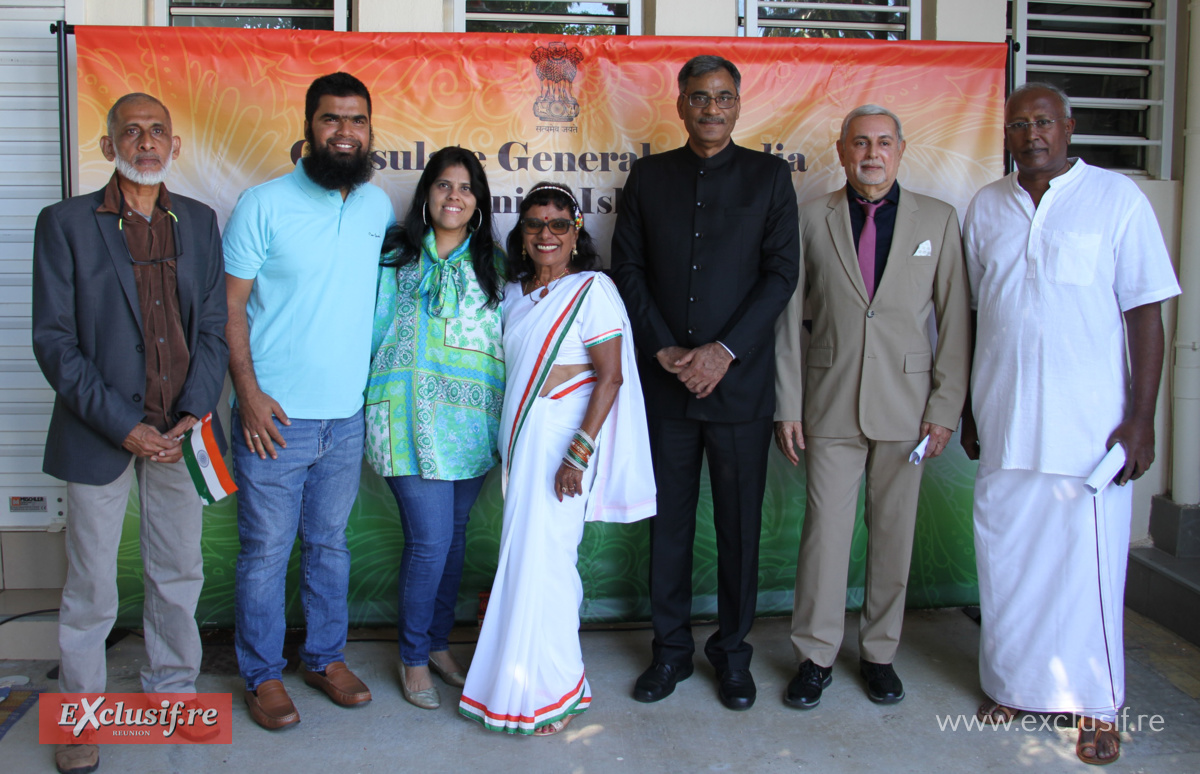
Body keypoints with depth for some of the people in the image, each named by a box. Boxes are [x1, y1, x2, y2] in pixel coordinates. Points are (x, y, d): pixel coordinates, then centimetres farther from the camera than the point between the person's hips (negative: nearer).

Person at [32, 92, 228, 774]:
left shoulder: (198, 221, 7)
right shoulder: (66, 223, -3)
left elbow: (213, 327, 6)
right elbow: (55, 340, -7)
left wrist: (196, 413, -8)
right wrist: (122, 425, -14)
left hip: (181, 432, 3)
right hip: (99, 433, -3)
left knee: (180, 574, 15)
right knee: (91, 587, 8)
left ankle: (173, 687, 35)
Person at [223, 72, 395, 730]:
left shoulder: (378, 206, 7)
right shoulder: (263, 205, -7)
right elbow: (231, 305, -7)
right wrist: (248, 392, -15)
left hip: (346, 416, 4)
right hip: (275, 416, -4)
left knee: (329, 544, 16)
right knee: (266, 550, 5)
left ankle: (325, 657, 31)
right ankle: (262, 674, 21)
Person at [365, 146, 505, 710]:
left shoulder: (493, 264, 11)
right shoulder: (395, 256, 4)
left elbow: (508, 337, 14)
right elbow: (372, 329, 8)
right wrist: (367, 396, 3)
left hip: (474, 420, 3)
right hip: (412, 416, -3)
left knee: (455, 536, 11)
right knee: (430, 540, -7)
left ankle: (439, 643, 29)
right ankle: (414, 658, 13)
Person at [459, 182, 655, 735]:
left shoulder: (592, 290, -8)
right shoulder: (513, 293, 12)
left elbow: (610, 377, -13)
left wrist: (579, 452, -20)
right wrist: (506, 442, 14)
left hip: (563, 439, -6)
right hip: (518, 438, 6)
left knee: (541, 556, -5)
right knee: (525, 555, 10)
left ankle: (550, 692, 9)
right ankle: (524, 677, 23)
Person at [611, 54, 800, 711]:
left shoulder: (769, 175, 5)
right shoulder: (648, 175, 10)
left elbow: (782, 272, -2)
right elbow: (628, 269, 5)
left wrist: (725, 350, -12)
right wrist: (665, 348, -7)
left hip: (740, 380, -1)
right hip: (665, 380, 1)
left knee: (739, 523, 7)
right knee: (669, 520, 8)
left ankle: (732, 650, 23)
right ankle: (671, 649, 23)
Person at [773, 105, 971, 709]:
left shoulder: (938, 219, 4)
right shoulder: (811, 219, 3)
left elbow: (955, 319, 3)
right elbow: (788, 316, 3)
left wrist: (946, 405, -3)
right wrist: (787, 405, -1)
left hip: (907, 403, 1)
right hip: (830, 403, 0)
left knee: (893, 531, 8)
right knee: (824, 529, 2)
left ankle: (879, 653, 25)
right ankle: (815, 656, 18)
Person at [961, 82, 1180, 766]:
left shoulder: (1117, 198, -2)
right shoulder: (986, 208, 9)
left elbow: (1146, 312, -3)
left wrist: (1141, 417, -9)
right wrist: (969, 412, 12)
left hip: (1088, 423, -3)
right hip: (1003, 421, 3)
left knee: (1087, 563, 2)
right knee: (1008, 560, 10)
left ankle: (1098, 706, 19)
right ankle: (1015, 684, 27)